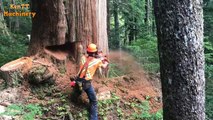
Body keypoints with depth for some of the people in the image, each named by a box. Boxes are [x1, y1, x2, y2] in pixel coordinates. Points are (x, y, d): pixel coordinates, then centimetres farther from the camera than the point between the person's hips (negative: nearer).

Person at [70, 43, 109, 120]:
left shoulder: (83, 58, 2)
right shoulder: (97, 61, -6)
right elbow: (104, 66, 13)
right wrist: (106, 62, 37)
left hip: (78, 81, 4)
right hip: (87, 83, -4)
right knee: (93, 102, 4)